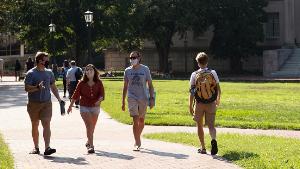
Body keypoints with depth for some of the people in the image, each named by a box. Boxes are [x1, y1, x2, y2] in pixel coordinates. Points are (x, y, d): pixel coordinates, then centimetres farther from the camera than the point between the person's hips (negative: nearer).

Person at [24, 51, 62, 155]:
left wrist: (59, 98, 11)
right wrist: (37, 87, -26)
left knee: (46, 124, -12)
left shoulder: (49, 73, 10)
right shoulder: (31, 73, -5)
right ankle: (36, 148, 22)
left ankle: (47, 148, -21)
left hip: (46, 103, 2)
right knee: (35, 125, 9)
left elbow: (53, 87, 20)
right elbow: (27, 88, -10)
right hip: (34, 103, -2)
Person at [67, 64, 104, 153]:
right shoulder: (82, 83, -3)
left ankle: (88, 142, 38)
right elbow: (76, 95, 3)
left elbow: (101, 94, -8)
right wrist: (70, 106, 5)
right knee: (89, 125, -16)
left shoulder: (99, 83, -2)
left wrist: (99, 100, -30)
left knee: (92, 126, 14)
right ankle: (91, 146, -21)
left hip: (95, 107, 2)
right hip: (84, 107, -2)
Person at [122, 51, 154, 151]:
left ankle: (138, 139, 31)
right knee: (135, 120, -12)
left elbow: (150, 85, 4)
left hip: (143, 98, 1)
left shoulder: (145, 69, 2)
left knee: (141, 120, 11)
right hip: (132, 98, -1)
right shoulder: (127, 70, 5)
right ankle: (137, 143, -11)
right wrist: (123, 101, 10)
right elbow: (125, 87, 12)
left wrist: (152, 98, -5)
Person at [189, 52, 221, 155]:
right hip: (211, 104, 1)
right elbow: (218, 89, 2)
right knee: (211, 125, 1)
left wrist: (190, 106, 0)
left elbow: (192, 91, -5)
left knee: (200, 126, 14)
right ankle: (213, 139, -30)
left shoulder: (194, 75, -5)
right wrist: (218, 100, 20)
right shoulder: (213, 73, -1)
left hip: (199, 104, -1)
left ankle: (203, 148, 19)